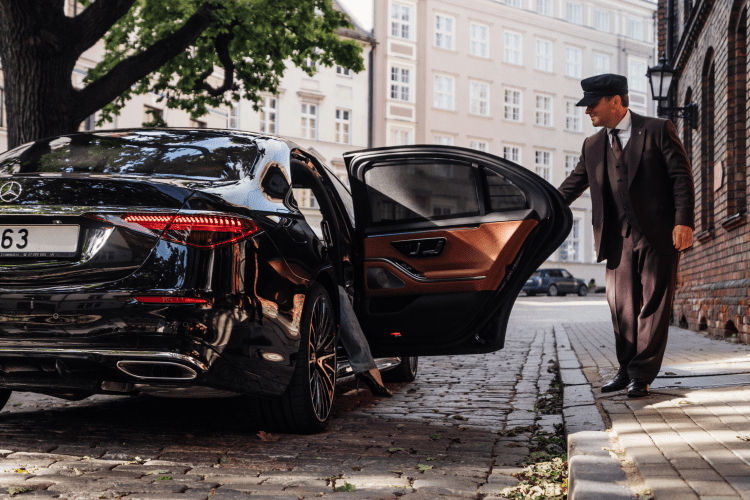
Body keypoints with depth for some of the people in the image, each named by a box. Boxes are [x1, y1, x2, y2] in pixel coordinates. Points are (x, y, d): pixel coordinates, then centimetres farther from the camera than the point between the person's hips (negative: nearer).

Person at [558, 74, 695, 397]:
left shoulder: (658, 131, -2)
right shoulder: (593, 146, 13)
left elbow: (682, 176, -5)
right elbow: (571, 187, 17)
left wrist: (684, 222, -16)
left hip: (658, 236, -5)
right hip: (619, 239, 5)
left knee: (653, 305, -1)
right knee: (621, 306, 6)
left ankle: (642, 375, 5)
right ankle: (627, 370, 19)